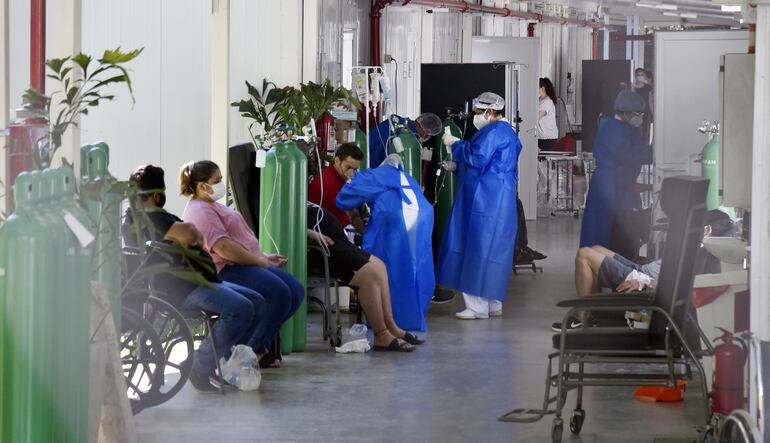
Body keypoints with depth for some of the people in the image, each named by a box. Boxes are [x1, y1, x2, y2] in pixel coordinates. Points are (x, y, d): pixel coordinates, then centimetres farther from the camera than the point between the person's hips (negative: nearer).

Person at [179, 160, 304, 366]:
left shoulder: (213, 206, 26)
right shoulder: (200, 211, -11)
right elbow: (223, 247, -22)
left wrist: (264, 257, 17)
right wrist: (260, 261, -15)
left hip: (247, 264, 11)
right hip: (225, 270, -11)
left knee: (296, 291, -2)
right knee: (279, 293, -30)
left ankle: (260, 345, 4)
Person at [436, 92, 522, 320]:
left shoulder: (494, 131, -14)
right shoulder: (506, 132, 20)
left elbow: (477, 157, -22)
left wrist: (455, 144, -7)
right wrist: (457, 167, 19)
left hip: (486, 202, -11)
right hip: (496, 200, 11)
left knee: (479, 250, -9)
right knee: (492, 251, 12)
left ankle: (478, 306, -9)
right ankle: (493, 303, 16)